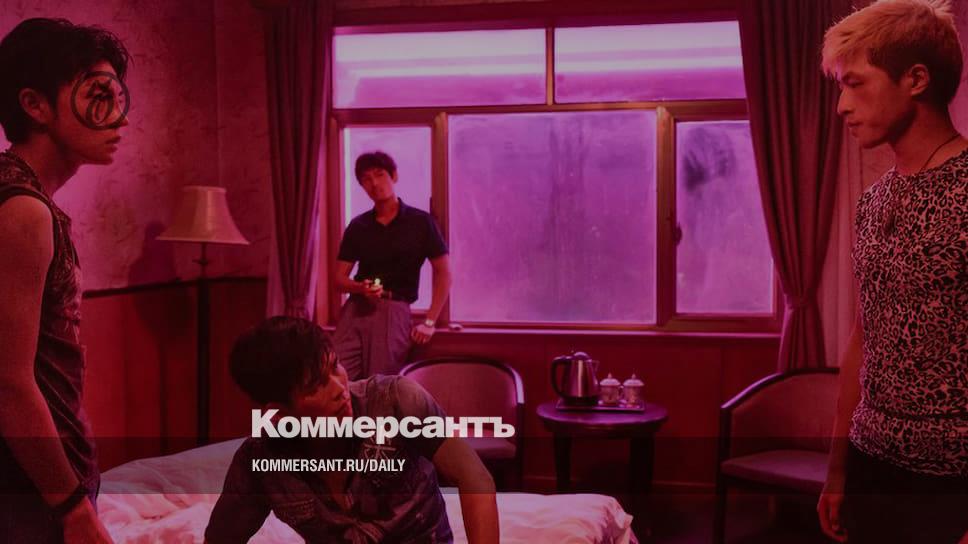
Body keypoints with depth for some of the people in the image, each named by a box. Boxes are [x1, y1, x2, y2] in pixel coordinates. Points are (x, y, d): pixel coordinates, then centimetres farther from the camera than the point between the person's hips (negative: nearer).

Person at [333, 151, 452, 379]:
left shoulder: (420, 222, 2)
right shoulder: (357, 226, 11)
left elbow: (443, 272, 3)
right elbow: (339, 279, 12)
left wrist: (430, 321, -4)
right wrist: (360, 288, -12)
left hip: (393, 310, -3)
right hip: (355, 308, 3)